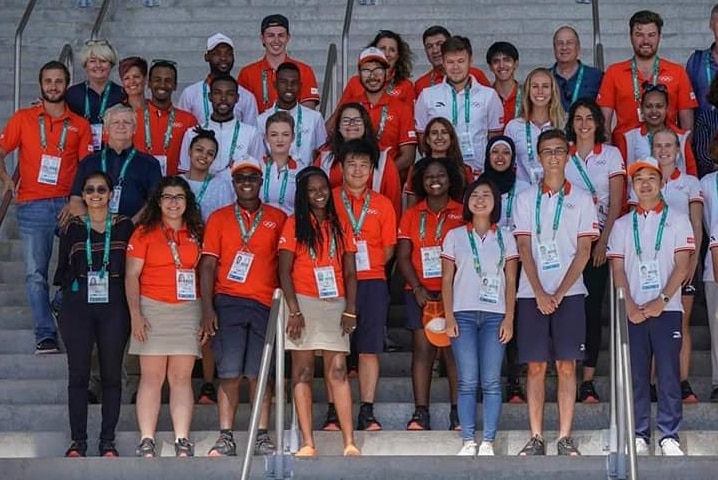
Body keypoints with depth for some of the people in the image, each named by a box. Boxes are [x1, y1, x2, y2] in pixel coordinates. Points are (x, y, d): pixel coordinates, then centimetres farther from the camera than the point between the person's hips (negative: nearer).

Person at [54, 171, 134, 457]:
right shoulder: (72, 228, 9)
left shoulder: (124, 226, 7)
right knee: (78, 374, 0)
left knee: (112, 375, 1)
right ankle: (78, 441, 5)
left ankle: (108, 441, 7)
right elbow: (63, 269, 12)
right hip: (77, 307, 0)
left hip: (114, 307, 0)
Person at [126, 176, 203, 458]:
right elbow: (131, 275, -2)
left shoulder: (195, 233, 11)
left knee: (181, 378, 1)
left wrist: (206, 313, 4)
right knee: (152, 377, -3)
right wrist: (136, 315, -10)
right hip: (152, 309, -3)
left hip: (187, 310, 3)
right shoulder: (145, 232, 2)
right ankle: (147, 442, -3)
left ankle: (182, 443, -1)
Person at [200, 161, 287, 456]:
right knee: (229, 372, -4)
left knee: (259, 373, -1)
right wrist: (207, 309, -5)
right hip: (227, 302, 0)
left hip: (264, 304, 0)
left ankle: (262, 437, 3)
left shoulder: (277, 219, 11)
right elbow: (208, 265, 5)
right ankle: (226, 437, -1)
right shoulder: (219, 218, 10)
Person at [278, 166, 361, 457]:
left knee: (338, 371, -3)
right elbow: (284, 271, -3)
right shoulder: (294, 224, 3)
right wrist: (294, 311, -12)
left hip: (335, 304, 2)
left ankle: (349, 442, -6)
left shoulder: (340, 226, 12)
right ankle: (307, 443, -2)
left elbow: (350, 273, 10)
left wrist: (350, 310, -1)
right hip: (303, 302, -2)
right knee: (303, 371, -2)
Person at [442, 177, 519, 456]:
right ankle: (468, 442, -3)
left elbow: (510, 282, 8)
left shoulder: (505, 239, 11)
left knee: (491, 382, -5)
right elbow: (447, 279, 7)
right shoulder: (455, 236, 10)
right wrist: (449, 316, -3)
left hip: (495, 315, 0)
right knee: (467, 381, -4)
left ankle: (488, 443, -3)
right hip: (463, 314, 0)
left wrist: (509, 318, -2)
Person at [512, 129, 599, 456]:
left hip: (569, 293, -1)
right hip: (532, 294, 1)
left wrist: (559, 293, -9)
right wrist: (540, 293, -9)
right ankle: (536, 437, 4)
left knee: (566, 365, -1)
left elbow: (584, 251, 0)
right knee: (536, 366, 1)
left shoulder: (581, 199, 6)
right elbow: (524, 249, 2)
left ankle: (565, 437, 2)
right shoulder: (526, 199, 8)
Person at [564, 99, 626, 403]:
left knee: (593, 307, -4)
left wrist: (604, 241, -7)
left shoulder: (611, 154, 7)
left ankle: (588, 381, -3)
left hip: (598, 238, -1)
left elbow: (616, 201, 1)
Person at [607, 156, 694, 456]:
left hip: (666, 308, -2)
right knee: (636, 376, 1)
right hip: (632, 311, 2)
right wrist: (630, 306, -7)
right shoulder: (622, 225, 13)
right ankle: (640, 436, 6)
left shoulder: (677, 219, 7)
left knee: (668, 375, -4)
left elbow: (682, 266, -1)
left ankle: (669, 437, -1)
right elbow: (618, 269, 7)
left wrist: (661, 301, -11)